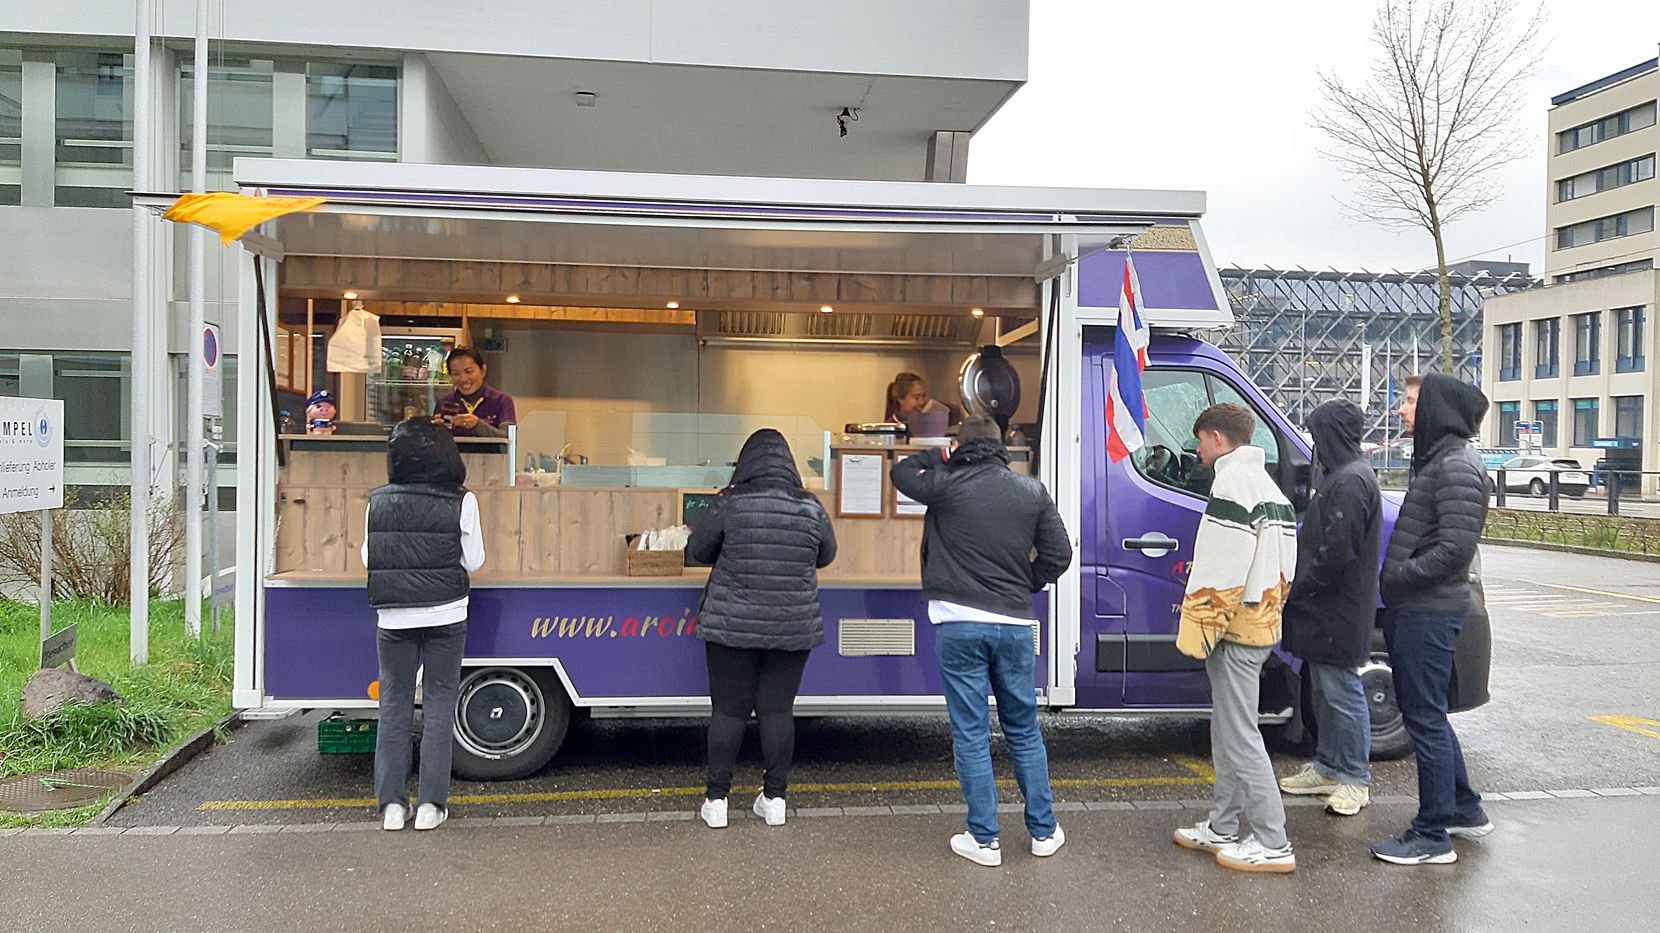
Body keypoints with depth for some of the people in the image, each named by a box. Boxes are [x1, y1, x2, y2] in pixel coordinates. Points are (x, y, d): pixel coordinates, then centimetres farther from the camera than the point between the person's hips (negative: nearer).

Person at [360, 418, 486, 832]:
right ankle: (430, 804, 7)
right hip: (445, 617, -2)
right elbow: (473, 561, -3)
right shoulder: (461, 502, -9)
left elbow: (368, 558, 6)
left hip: (394, 619, 2)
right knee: (439, 704, 6)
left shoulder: (378, 502, -2)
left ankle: (391, 804, 13)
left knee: (394, 704, 11)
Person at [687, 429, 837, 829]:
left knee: (729, 710, 7)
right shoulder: (811, 508, -1)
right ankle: (774, 798, 17)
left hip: (733, 625, -2)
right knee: (778, 709, 10)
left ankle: (716, 800, 14)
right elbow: (826, 555, 13)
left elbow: (696, 549, 2)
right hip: (793, 628, 2)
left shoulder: (730, 503, -9)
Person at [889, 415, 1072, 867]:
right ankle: (1044, 832, 24)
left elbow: (900, 472, 14)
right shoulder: (1033, 492, 4)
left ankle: (984, 839, 11)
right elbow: (1058, 554, 5)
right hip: (1015, 625, 3)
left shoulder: (945, 485, -5)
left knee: (971, 735, 5)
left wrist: (940, 454, 25)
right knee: (1024, 731, 16)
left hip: (960, 625, -3)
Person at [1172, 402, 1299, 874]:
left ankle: (1272, 844, 2)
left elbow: (1222, 566, -21)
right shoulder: (1268, 486, 18)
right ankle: (1222, 829, 25)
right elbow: (1281, 567, 19)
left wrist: (1197, 625, -18)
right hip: (1261, 624, 10)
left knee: (1239, 735, -4)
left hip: (1234, 628, -10)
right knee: (1228, 731, 16)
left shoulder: (1233, 481, -14)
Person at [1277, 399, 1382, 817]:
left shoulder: (1351, 481, -18)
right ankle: (1327, 768, 27)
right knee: (1324, 690, 17)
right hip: (1325, 608, 11)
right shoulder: (1339, 477, 16)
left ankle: (1355, 780, 9)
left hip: (1339, 611, -11)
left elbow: (1338, 552, -23)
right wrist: (1298, 584, 12)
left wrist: (1299, 587, -15)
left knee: (1341, 690, -2)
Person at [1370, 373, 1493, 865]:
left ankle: (1432, 836, 6)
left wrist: (1397, 575, -15)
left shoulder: (1456, 465, -16)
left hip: (1430, 612, -10)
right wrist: (1395, 580, 11)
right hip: (1412, 608, 10)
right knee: (1426, 713, 19)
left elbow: (1455, 548, -23)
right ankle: (1465, 810, 33)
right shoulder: (1433, 458, 16)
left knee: (1425, 717, -3)